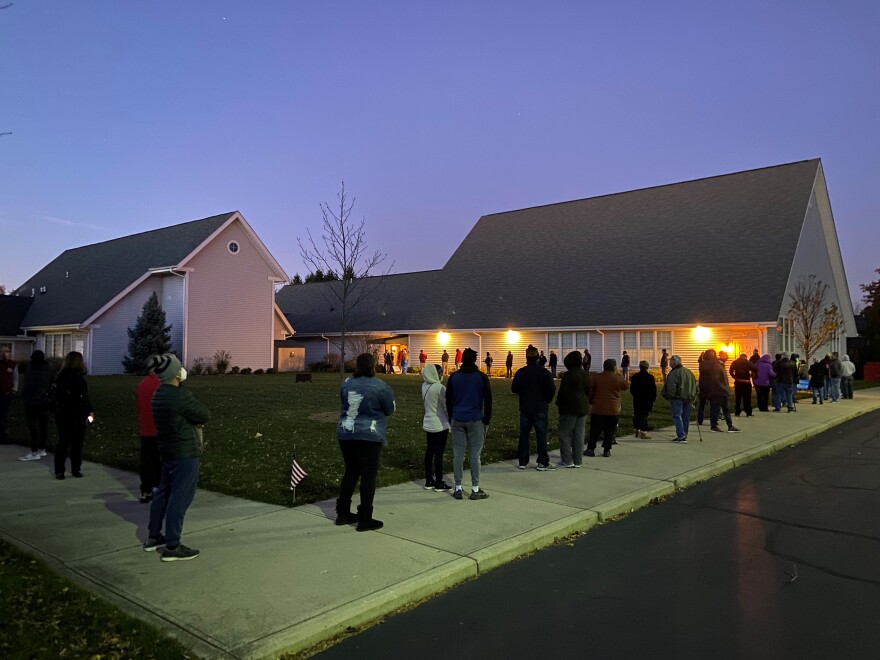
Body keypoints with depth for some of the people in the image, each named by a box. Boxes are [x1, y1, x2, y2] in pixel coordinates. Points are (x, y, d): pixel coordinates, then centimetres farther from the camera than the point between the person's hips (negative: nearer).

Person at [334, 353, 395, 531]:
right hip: (369, 436, -5)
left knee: (350, 472, 18)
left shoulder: (346, 384, 3)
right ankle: (365, 519, 6)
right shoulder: (380, 386, -11)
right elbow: (390, 410, 0)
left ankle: (343, 513, 25)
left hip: (346, 433, 6)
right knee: (368, 476, 3)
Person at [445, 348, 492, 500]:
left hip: (457, 420, 2)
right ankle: (475, 489, 6)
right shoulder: (481, 377, -3)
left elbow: (448, 400, 9)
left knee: (457, 454, 5)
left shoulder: (454, 377, 5)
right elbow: (488, 400, -3)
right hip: (475, 420, -2)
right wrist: (487, 419, 6)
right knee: (475, 455, 2)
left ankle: (458, 489, 8)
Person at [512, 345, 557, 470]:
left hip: (525, 408, 2)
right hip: (540, 409, -2)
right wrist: (547, 400, 10)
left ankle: (522, 461, 13)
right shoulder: (544, 372, -10)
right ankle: (542, 462, 5)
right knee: (541, 435, 4)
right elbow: (551, 390, -10)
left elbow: (514, 389, 1)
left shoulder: (520, 372, -4)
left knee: (524, 434, 10)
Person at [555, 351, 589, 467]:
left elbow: (563, 392, -13)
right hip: (583, 408, 7)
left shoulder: (568, 375, -14)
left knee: (565, 434, 0)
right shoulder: (586, 375, 8)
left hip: (569, 409, -7)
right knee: (579, 435, 9)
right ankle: (577, 461, 12)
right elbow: (589, 391, 13)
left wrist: (559, 403, 1)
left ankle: (567, 460, -3)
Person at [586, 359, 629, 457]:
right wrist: (618, 374, 14)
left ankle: (590, 449, 9)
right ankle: (607, 450, 10)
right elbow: (626, 386, 14)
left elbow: (590, 391, 0)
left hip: (598, 409, 0)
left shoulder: (595, 377, -4)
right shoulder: (618, 378, -5)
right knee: (610, 432, 9)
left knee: (594, 430, 8)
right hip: (613, 410, 0)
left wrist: (590, 402, 15)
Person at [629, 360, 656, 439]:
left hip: (637, 399, 3)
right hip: (647, 400, -3)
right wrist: (654, 398, 6)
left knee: (636, 415, 13)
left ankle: (637, 430, 19)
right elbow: (653, 389, -7)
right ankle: (643, 432, 0)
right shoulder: (650, 377, -11)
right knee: (644, 415, -1)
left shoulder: (634, 376, 0)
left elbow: (631, 389, 5)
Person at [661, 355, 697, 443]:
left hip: (677, 398, -7)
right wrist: (693, 397, 22)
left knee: (677, 416, -5)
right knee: (686, 418, 12)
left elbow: (671, 387, -18)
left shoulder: (674, 373, -12)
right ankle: (684, 436, 19)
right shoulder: (689, 372, 14)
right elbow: (695, 385, 19)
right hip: (688, 399, 7)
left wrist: (669, 397, -5)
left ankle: (681, 436, -15)